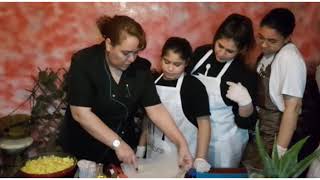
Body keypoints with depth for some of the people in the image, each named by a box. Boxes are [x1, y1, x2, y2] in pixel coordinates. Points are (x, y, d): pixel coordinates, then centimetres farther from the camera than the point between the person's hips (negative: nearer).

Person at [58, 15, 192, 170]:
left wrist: (181, 143, -21)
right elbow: (80, 113, -25)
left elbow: (155, 109, -10)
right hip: (83, 151, -3)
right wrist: (117, 143, -28)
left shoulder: (140, 67, -8)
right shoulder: (84, 63, -20)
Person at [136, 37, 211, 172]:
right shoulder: (153, 82, 3)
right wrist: (141, 148, 9)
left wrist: (200, 159, -18)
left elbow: (204, 122, -12)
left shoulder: (194, 86, -12)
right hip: (154, 153, 5)